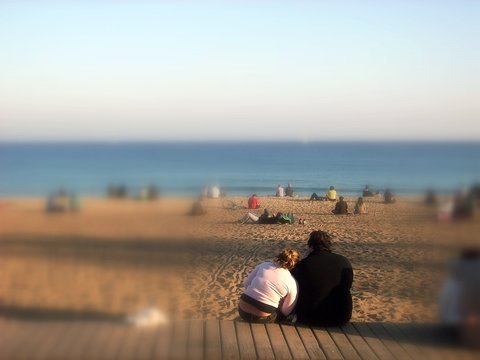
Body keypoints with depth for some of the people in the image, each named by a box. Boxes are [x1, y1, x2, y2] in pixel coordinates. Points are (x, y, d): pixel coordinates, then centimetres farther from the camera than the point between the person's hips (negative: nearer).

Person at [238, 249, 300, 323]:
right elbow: (286, 311, 0)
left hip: (242, 310, 4)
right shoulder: (292, 283, -7)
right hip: (261, 319, -4)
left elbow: (247, 283, 8)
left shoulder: (264, 265, 1)